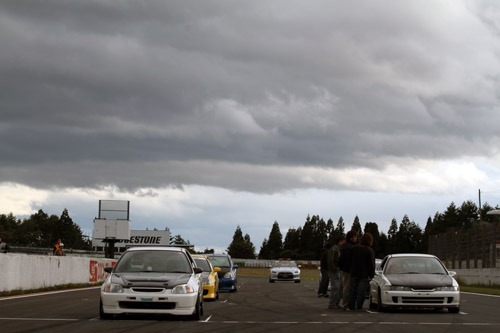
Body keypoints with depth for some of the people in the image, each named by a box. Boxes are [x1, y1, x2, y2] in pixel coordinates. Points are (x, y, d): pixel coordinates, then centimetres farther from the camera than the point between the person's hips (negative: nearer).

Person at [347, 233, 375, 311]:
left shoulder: (354, 249, 7)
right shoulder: (370, 251, -7)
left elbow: (350, 261, 13)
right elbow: (371, 264, -8)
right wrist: (371, 275, -1)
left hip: (353, 274, 4)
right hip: (364, 275, -4)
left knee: (352, 291, 10)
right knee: (361, 292, 1)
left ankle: (351, 306, 11)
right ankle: (358, 306, -1)